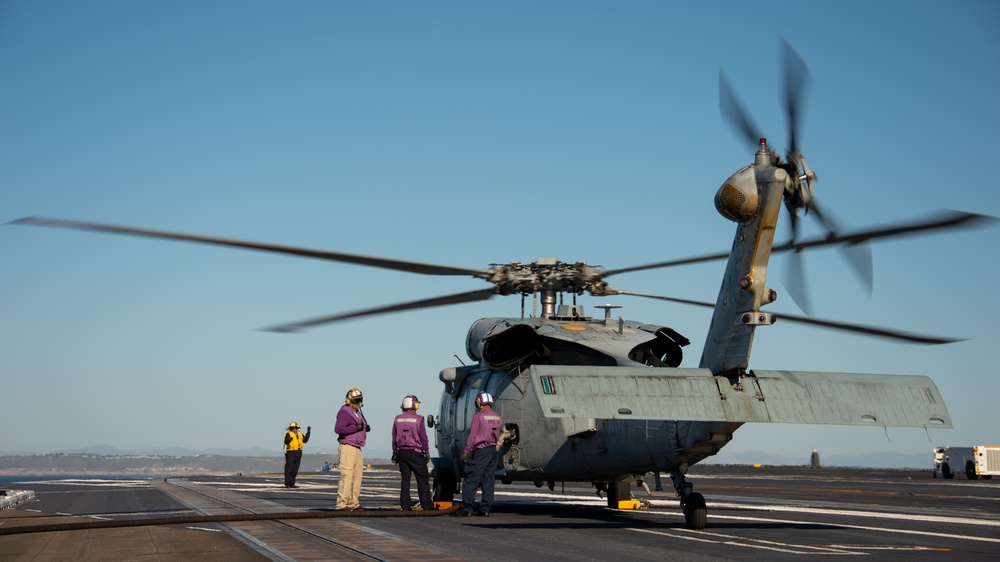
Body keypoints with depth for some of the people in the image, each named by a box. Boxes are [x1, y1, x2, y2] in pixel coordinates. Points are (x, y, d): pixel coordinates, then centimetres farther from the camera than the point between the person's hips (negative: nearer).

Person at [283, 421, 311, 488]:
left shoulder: (300, 434, 14)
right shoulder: (288, 434, -6)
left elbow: (305, 440, 20)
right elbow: (286, 442, -20)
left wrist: (308, 432, 14)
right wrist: (289, 439, -41)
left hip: (298, 454, 7)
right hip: (290, 454, -7)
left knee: (295, 470, 9)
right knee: (289, 469, -7)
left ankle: (292, 484, 14)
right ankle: (287, 483, -5)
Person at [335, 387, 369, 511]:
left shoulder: (357, 413, 21)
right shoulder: (344, 412, -9)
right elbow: (338, 429, -21)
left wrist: (365, 428, 8)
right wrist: (356, 427, -24)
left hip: (357, 449, 10)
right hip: (347, 448, -9)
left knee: (357, 477, 9)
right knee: (346, 476, -13)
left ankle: (353, 503, 14)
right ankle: (341, 504, -13)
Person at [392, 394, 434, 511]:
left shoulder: (398, 419, 6)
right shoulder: (418, 419, -8)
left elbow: (394, 438, 10)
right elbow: (423, 438, -6)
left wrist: (395, 453, 18)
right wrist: (427, 452, 1)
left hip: (402, 452, 5)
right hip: (415, 452, -5)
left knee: (405, 479, 8)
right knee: (422, 479, 0)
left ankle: (405, 505, 6)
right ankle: (426, 505, -2)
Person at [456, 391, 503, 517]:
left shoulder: (478, 416, -9)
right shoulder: (497, 417, 11)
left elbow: (472, 436, -11)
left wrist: (466, 452, -7)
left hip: (481, 450, -7)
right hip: (493, 450, 7)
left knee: (471, 480, -4)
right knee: (488, 481, 8)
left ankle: (467, 508, -6)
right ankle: (485, 509, 6)